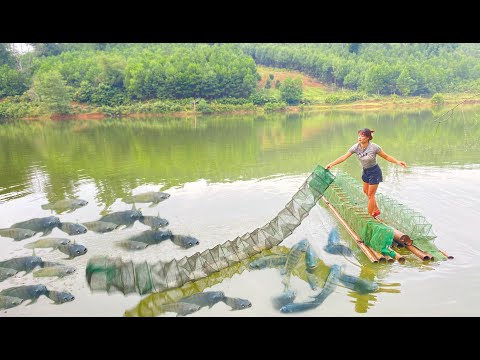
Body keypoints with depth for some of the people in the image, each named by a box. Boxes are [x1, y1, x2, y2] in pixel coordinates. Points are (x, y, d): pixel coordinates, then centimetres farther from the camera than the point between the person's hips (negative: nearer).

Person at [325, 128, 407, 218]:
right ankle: (376, 210, 42)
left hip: (374, 172, -6)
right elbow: (344, 157, -15)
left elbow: (387, 157, -15)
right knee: (366, 191, 21)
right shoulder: (356, 147, -15)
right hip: (365, 171, 6)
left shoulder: (374, 147, -26)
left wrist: (397, 162, -30)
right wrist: (331, 164, -21)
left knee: (370, 195, 1)